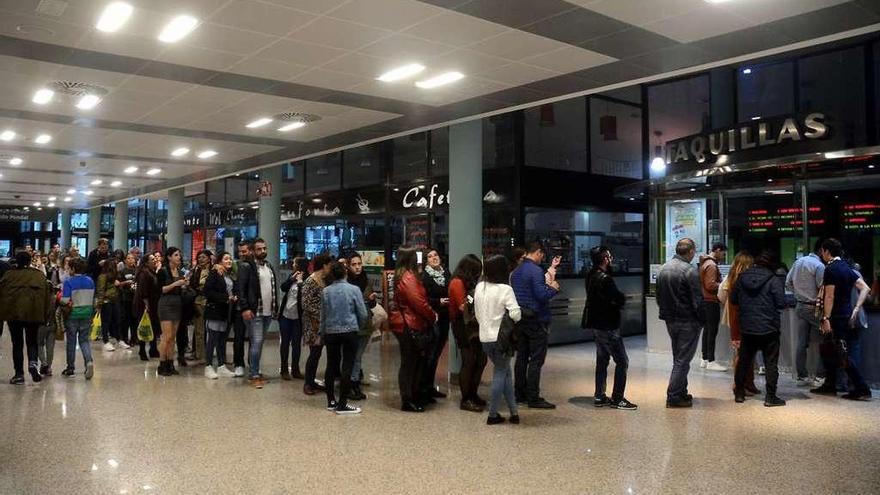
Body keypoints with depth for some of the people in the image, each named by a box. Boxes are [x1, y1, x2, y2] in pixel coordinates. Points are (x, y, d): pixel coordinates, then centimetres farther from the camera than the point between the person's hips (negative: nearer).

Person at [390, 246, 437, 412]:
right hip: (411, 327, -10)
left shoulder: (401, 276, 13)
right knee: (409, 363, -1)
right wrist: (433, 316, -7)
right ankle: (408, 401, 7)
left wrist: (431, 314, 8)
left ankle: (414, 396, 27)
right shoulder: (409, 278, -18)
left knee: (411, 362, 17)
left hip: (406, 325, 10)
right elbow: (419, 303, -21)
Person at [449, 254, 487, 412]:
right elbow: (464, 307, -17)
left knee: (481, 359, 11)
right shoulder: (457, 283, -11)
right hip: (463, 327, -9)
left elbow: (474, 303, 12)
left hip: (473, 326, 9)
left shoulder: (469, 282, 17)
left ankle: (473, 394, 23)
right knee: (469, 362, -5)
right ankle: (466, 400, 4)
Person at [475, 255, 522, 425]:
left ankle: (513, 411, 17)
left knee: (505, 372, 16)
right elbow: (516, 315, -22)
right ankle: (492, 414, 11)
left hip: (485, 337, 6)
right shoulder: (505, 289, -16)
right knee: (500, 374, 7)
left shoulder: (479, 287, 2)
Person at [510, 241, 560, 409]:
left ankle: (520, 394, 21)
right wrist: (554, 288, -3)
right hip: (536, 320, -9)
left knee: (521, 357, 13)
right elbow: (542, 295, -22)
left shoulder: (516, 271, 12)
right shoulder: (535, 270, -16)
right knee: (536, 360, -4)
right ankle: (533, 398, -2)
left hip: (520, 319, 9)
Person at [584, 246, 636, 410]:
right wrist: (617, 303, 0)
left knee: (602, 360, 16)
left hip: (597, 324, 10)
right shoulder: (604, 279, -21)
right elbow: (620, 299, -20)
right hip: (608, 326, -10)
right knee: (622, 361, -3)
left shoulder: (591, 276, 8)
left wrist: (614, 302, -4)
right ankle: (617, 399, 0)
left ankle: (599, 396, 21)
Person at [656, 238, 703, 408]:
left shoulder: (663, 269, 7)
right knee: (682, 360, 0)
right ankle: (674, 397, 2)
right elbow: (698, 301, -17)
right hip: (688, 322, -7)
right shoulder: (690, 271, -17)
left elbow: (659, 296, 13)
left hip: (670, 320, 8)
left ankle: (681, 392, 26)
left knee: (678, 358, 18)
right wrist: (702, 320, -6)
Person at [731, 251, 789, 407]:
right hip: (768, 328, -4)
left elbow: (733, 299, 7)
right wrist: (770, 306, 6)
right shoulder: (774, 280, -12)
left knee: (744, 360, 15)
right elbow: (781, 303, -15)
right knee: (771, 363, 5)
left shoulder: (742, 278, 1)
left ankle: (739, 392, 22)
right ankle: (770, 397, 6)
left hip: (747, 328, 4)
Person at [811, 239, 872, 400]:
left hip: (837, 317, -9)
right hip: (847, 316, 9)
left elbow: (830, 296, -18)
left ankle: (862, 389, -5)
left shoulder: (830, 269, -14)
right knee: (828, 351, 17)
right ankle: (829, 385, 22)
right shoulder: (846, 268, 13)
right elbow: (865, 288, 8)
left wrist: (826, 318, -18)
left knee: (843, 355, -5)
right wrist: (856, 309, 5)